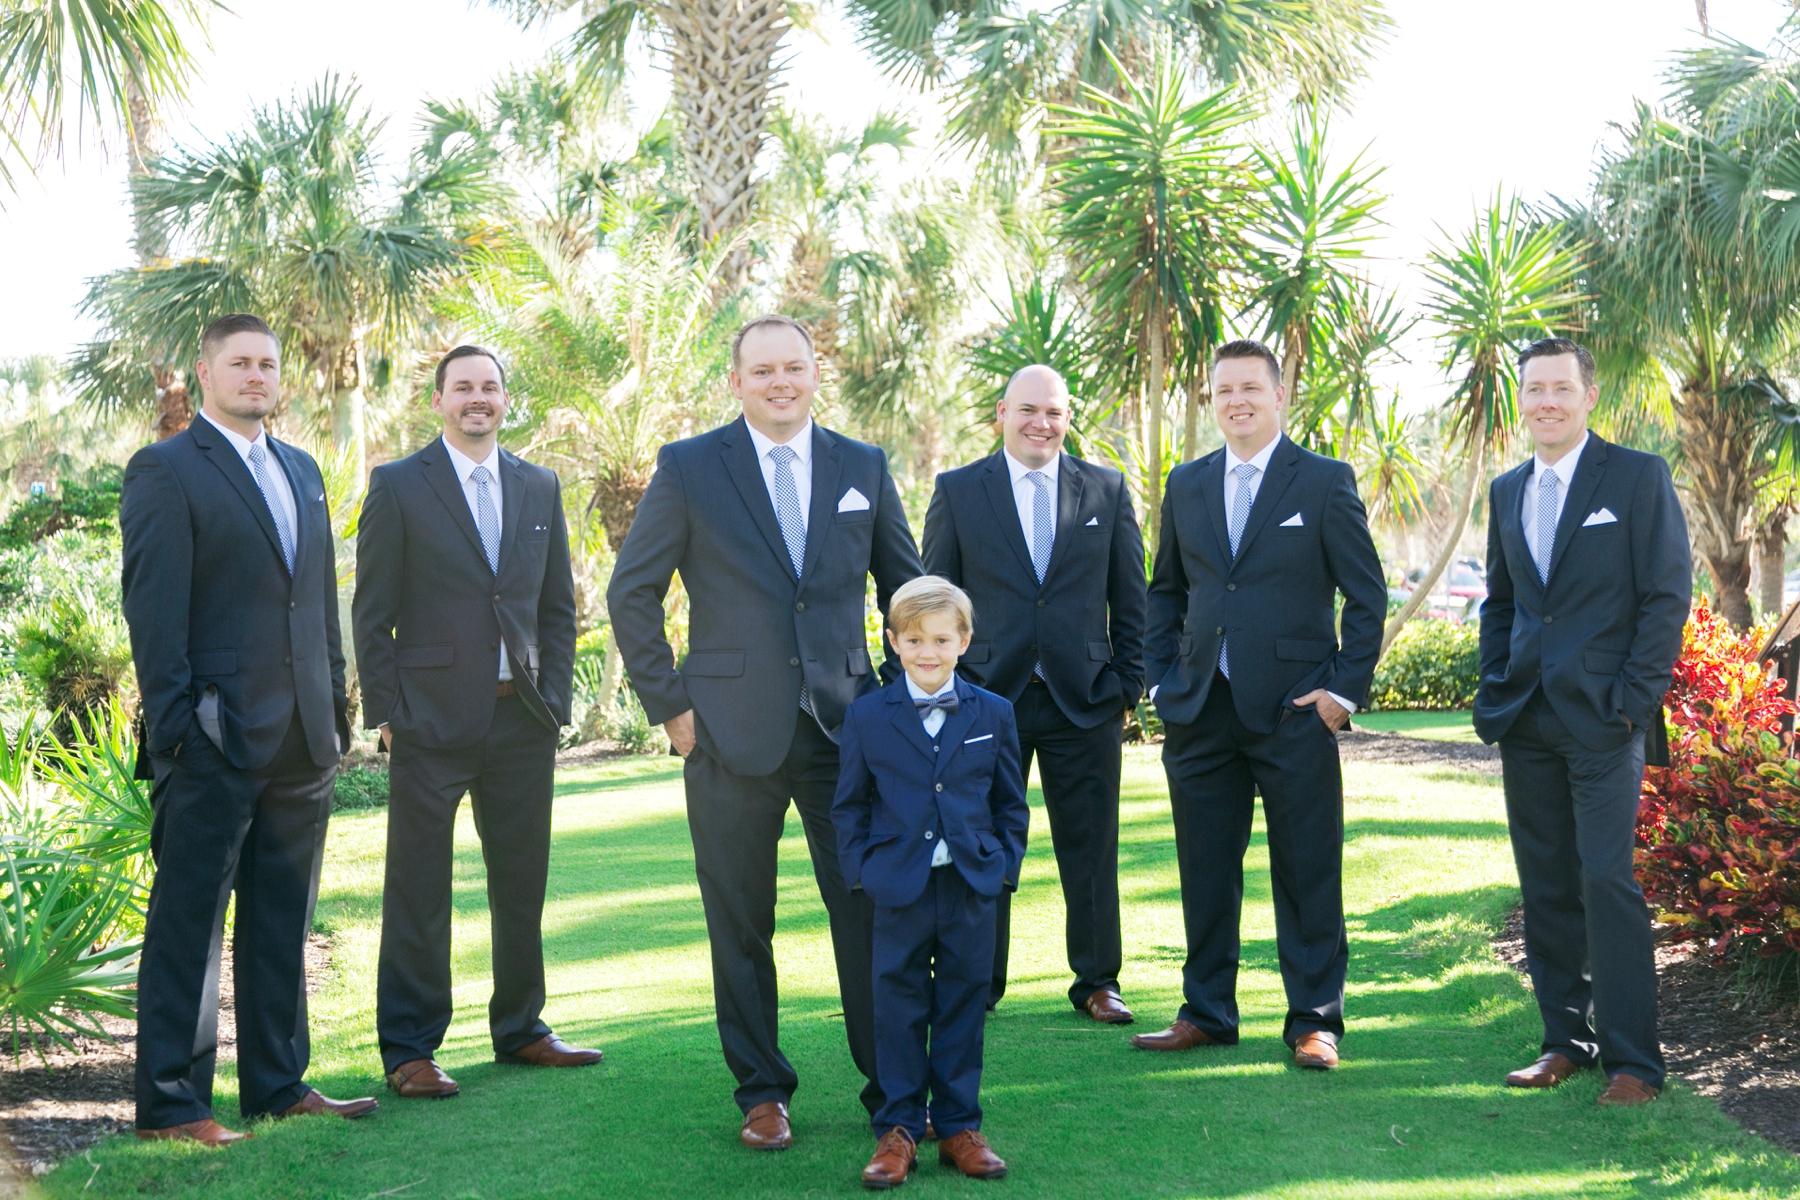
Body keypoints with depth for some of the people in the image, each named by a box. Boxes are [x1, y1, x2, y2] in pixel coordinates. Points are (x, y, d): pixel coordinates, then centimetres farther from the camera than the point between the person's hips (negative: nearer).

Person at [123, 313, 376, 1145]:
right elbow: (153, 607, -10)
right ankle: (170, 1104, 6)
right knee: (188, 924, -1)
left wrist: (335, 704, 13)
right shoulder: (166, 471, -4)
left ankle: (278, 1085, 22)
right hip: (217, 740, -7)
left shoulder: (302, 470, 17)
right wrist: (175, 724, -15)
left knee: (282, 923, 13)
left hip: (301, 737, 7)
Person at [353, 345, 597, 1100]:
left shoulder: (540, 487, 12)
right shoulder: (397, 486, 0)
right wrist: (386, 712, -7)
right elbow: (373, 612, -1)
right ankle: (409, 1050, 10)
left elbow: (558, 605, 14)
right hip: (432, 720, -4)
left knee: (522, 886, 12)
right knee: (418, 894, 1)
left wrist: (554, 700, 4)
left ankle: (520, 1030, 26)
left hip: (522, 719, 4)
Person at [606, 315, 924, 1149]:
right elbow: (631, 594, 3)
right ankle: (761, 1092, 22)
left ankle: (892, 1087, 15)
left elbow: (907, 588, 16)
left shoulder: (864, 468, 8)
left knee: (873, 911, 2)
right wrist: (670, 704, -2)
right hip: (734, 732, -1)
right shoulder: (688, 469, 1)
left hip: (847, 730, 1)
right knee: (740, 925, 7)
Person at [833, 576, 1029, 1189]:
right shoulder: (866, 716, 1)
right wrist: (862, 869, -3)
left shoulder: (993, 713, 4)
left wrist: (1004, 866, 2)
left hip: (972, 887, 1)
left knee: (964, 1004, 7)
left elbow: (1010, 803, 11)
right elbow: (849, 806, 6)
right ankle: (898, 1130, 14)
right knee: (899, 1005, 4)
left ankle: (959, 1126, 19)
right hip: (899, 890, -1)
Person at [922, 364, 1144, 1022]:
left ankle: (1096, 982, 20)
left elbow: (1129, 598, 9)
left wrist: (1128, 685, 4)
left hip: (1085, 700, 1)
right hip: (988, 697, -1)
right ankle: (977, 986, 19)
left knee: (1092, 850, 7)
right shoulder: (957, 491, 3)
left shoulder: (1107, 489, 7)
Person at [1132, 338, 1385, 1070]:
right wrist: (1161, 680, 8)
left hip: (1294, 711, -4)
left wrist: (1344, 690, -7)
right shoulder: (1187, 485, 12)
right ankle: (1206, 1013, 22)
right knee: (1205, 871, 9)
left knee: (1307, 873, 2)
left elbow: (1366, 594, 0)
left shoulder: (1325, 482, 0)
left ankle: (1314, 1022, 12)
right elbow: (1165, 590, 19)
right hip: (1201, 709, 4)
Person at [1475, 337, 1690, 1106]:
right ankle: (1566, 1041, 18)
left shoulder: (1638, 477, -2)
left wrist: (1634, 698, -12)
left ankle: (1632, 1059, -1)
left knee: (1606, 879, -10)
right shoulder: (1507, 491, 14)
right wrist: (1494, 691, 9)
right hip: (1527, 722, 5)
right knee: (1545, 887, 8)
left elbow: (1668, 594, -6)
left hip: (1604, 721, -5)